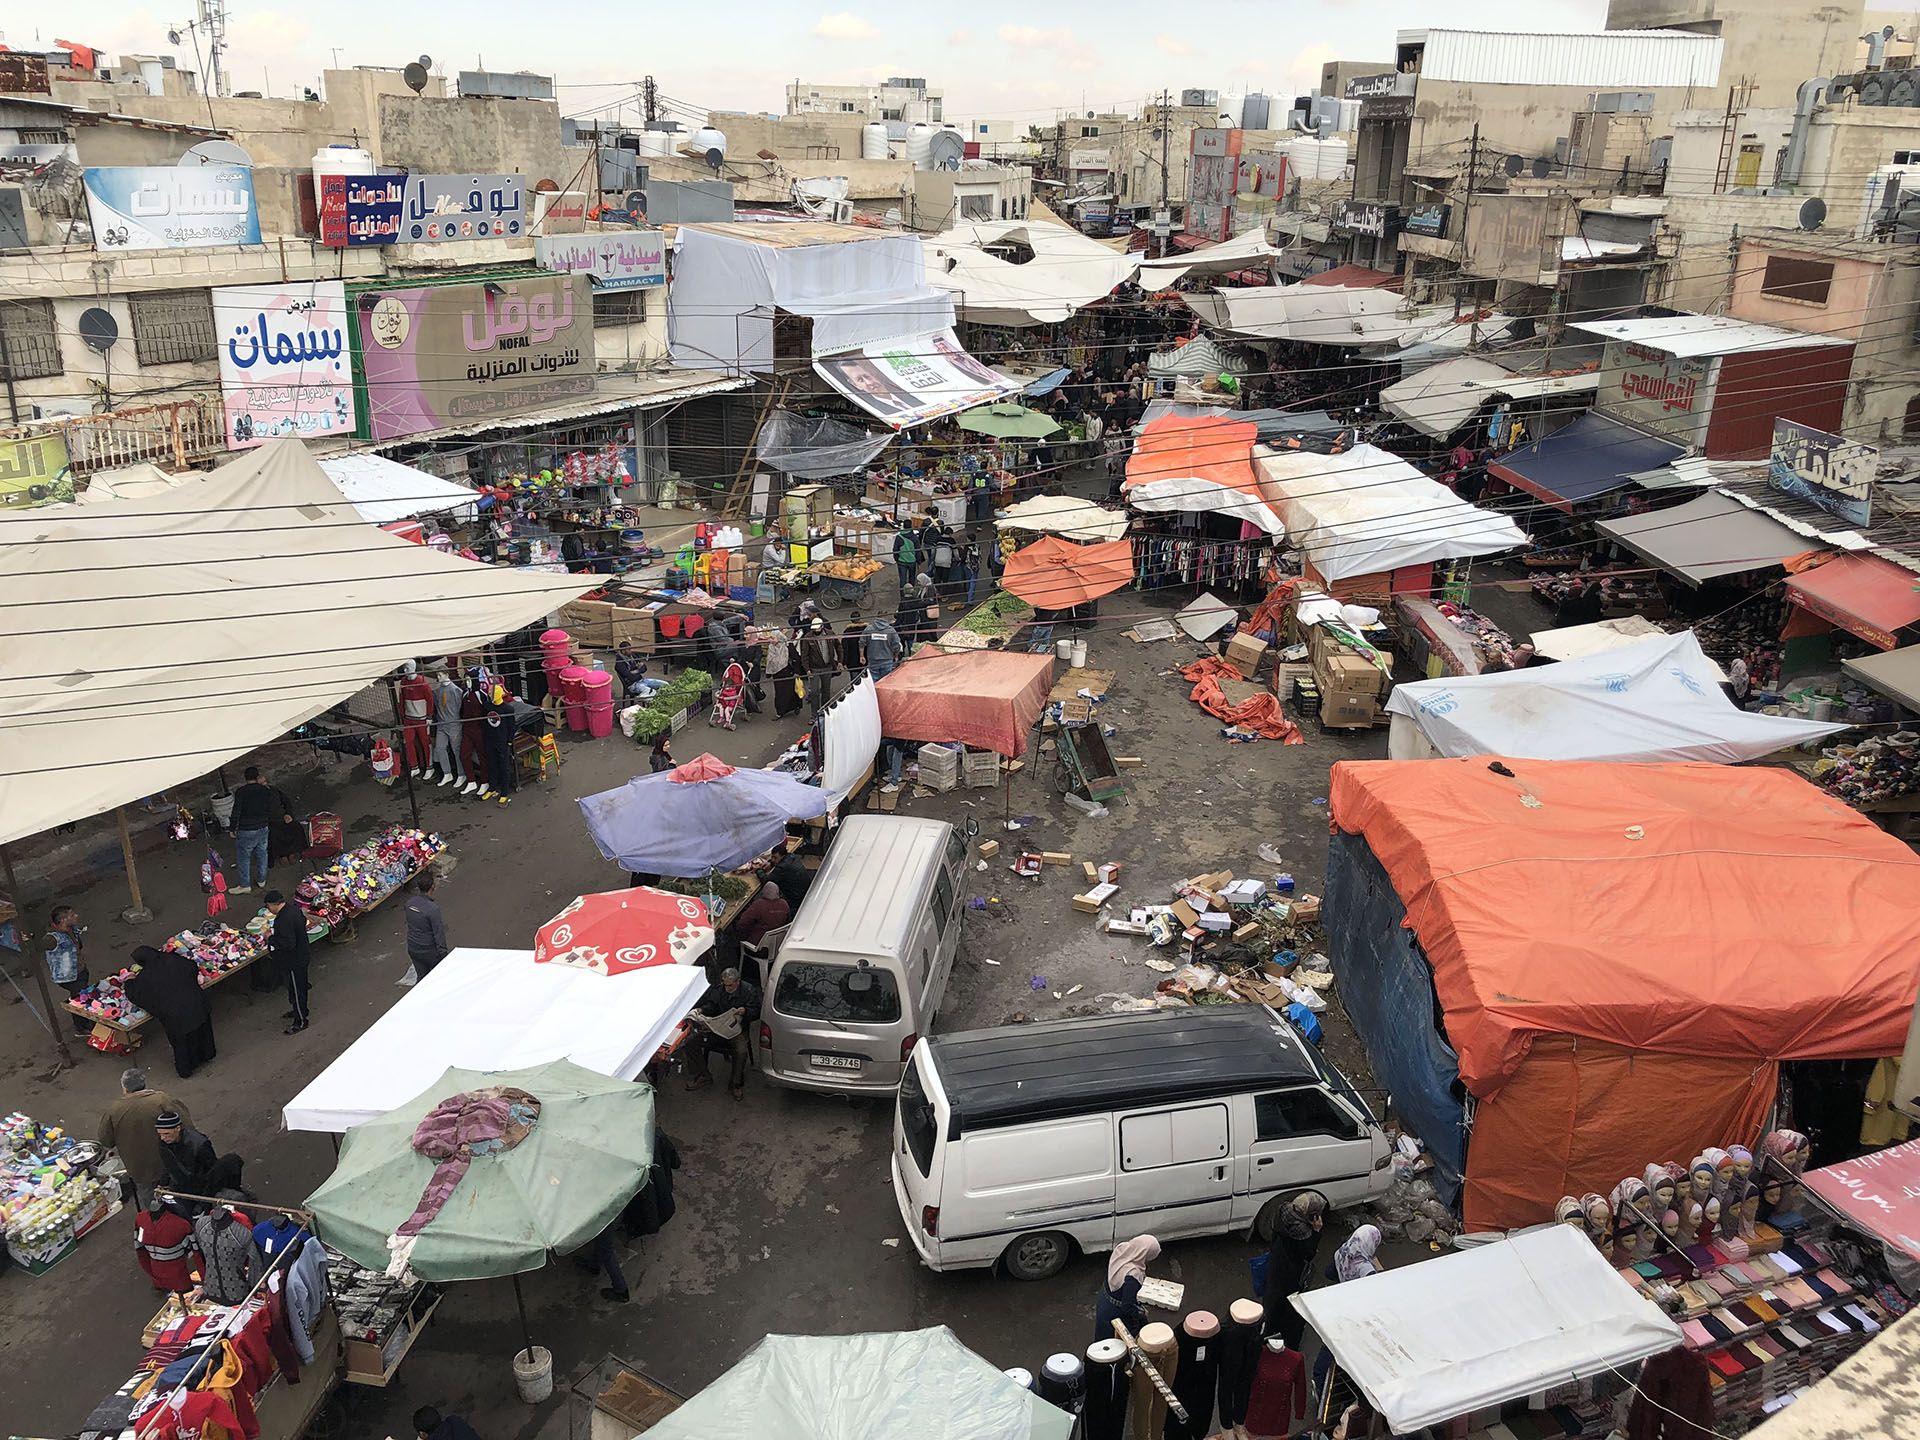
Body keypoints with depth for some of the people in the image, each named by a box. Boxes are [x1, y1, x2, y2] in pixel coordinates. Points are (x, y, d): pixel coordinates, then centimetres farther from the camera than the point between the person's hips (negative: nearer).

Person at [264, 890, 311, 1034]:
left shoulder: (284, 920, -31)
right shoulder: (294, 909, -2)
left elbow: (288, 944, -34)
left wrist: (270, 939, -20)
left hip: (294, 961, -9)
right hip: (302, 956, 9)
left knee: (296, 990, 7)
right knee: (301, 986, 26)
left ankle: (301, 1021, 20)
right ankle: (298, 1010, 45)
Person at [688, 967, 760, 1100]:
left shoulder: (749, 992, -5)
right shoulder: (718, 989, 6)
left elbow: (757, 1012, -5)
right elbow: (711, 1006, 16)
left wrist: (745, 1011, -25)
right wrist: (701, 1010, -5)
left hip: (737, 1029, -4)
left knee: (741, 1051, -34)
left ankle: (736, 1083, -9)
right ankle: (704, 1075, 4)